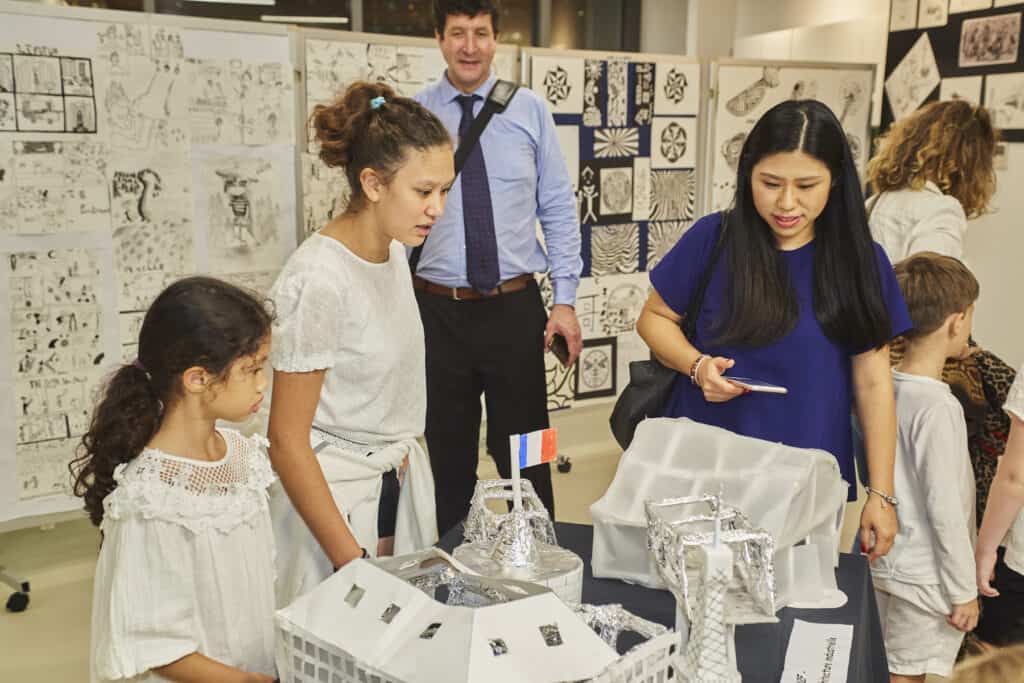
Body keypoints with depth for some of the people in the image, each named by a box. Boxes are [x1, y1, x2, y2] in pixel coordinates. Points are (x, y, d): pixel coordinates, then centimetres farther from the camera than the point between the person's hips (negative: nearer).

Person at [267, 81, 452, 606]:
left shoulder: (393, 249, 2)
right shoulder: (319, 279, -22)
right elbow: (287, 439, -19)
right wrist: (353, 561, -18)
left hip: (397, 482, 7)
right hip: (332, 492, -7)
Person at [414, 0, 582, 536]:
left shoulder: (529, 111, 3)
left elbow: (558, 208, 4)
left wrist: (565, 299, -1)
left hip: (516, 307, 0)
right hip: (437, 309, 0)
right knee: (448, 451, 13)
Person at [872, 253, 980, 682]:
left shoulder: (887, 388, 2)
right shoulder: (937, 405, -23)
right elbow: (945, 509, -20)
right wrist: (964, 590, -12)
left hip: (888, 563, 8)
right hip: (924, 579, -8)